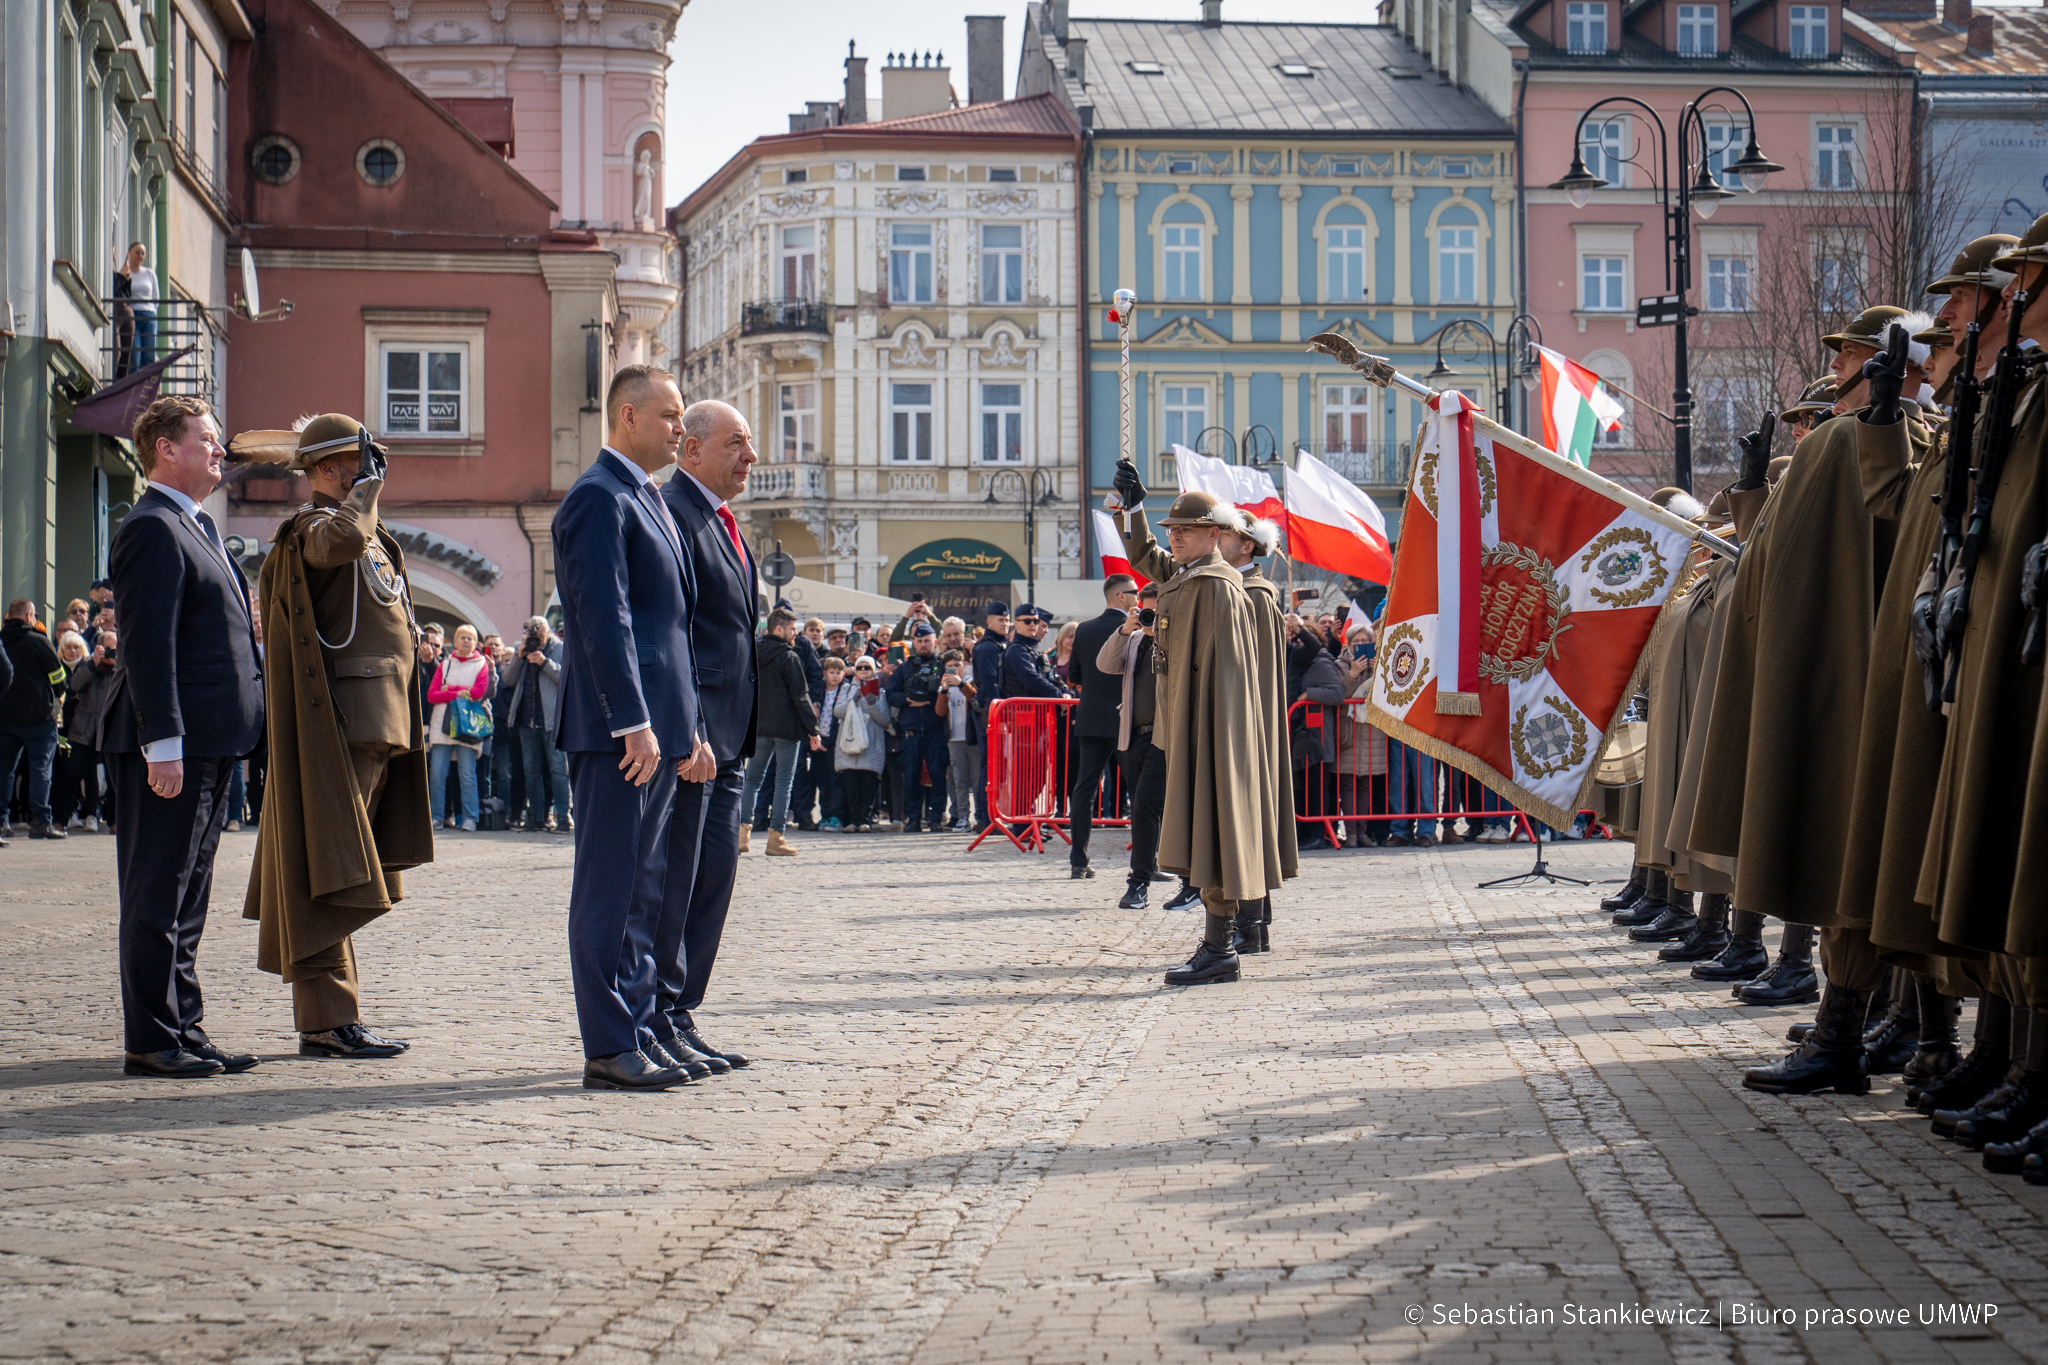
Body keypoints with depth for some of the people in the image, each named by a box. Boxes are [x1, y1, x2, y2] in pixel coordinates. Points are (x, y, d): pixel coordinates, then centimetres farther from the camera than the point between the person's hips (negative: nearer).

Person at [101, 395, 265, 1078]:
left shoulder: (199, 527, 20)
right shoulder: (153, 528, -12)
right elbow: (149, 643, -19)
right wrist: (163, 744, -23)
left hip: (209, 740, 10)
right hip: (174, 742, -10)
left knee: (187, 895, 13)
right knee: (157, 893, -5)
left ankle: (185, 1031, 19)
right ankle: (151, 1041, -2)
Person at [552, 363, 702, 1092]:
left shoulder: (646, 500, 21)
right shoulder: (598, 498, -11)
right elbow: (603, 616, -18)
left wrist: (690, 729, 20)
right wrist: (632, 722, -23)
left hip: (654, 729, 10)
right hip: (617, 729, -10)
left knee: (645, 886, 12)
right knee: (610, 887, -6)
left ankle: (637, 1033, 18)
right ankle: (609, 1048, -3)